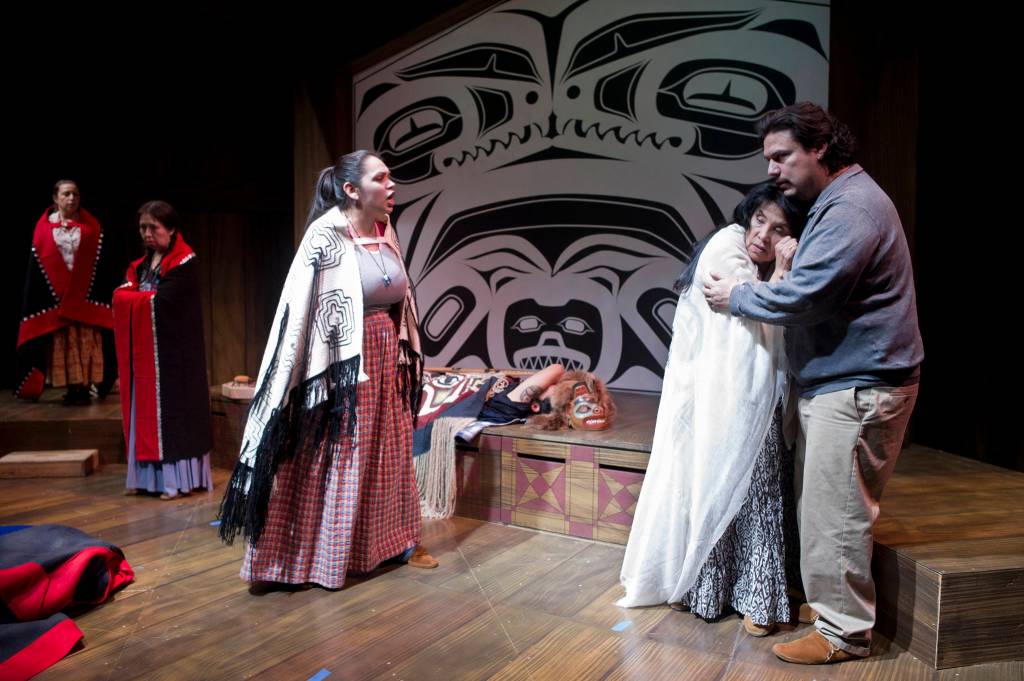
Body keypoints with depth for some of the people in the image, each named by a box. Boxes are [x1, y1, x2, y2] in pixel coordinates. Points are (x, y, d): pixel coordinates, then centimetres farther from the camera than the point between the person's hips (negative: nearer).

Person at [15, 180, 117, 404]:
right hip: (56, 295, 1)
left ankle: (84, 388, 4)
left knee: (86, 342, -1)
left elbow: (103, 263, 3)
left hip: (86, 294, 0)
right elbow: (36, 265, 5)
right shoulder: (44, 227, 5)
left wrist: (104, 293, -3)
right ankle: (71, 389, 8)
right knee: (62, 343, 3)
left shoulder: (91, 226, 5)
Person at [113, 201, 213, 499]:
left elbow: (161, 301, -18)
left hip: (172, 350, -7)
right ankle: (146, 476, 15)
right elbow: (121, 295, 6)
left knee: (171, 408, -3)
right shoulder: (142, 263, 15)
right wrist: (145, 298, -13)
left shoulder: (185, 262, -9)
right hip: (144, 349, 7)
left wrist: (134, 297, -2)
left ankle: (177, 478, 4)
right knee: (145, 409, 8)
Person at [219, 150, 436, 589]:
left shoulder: (386, 233, 7)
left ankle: (396, 542, 31)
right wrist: (298, 379, -16)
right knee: (335, 460, 3)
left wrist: (405, 356, 16)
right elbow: (300, 307, -15)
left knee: (390, 455, 16)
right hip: (343, 366, -7)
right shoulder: (326, 236, -14)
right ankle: (325, 557, 19)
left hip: (386, 361, 8)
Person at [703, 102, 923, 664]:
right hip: (835, 381, 10)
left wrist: (735, 296, -8)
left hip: (857, 387, -10)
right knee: (819, 504, 17)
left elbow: (799, 296, -24)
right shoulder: (833, 201, 17)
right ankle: (829, 602, 32)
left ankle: (843, 632, 13)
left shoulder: (852, 208, -17)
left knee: (836, 511, -2)